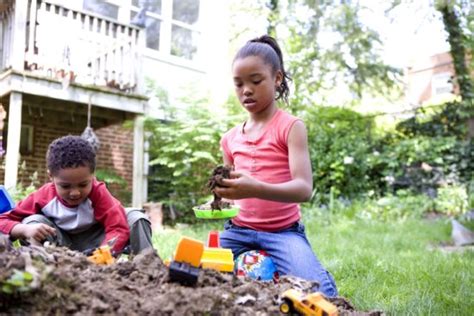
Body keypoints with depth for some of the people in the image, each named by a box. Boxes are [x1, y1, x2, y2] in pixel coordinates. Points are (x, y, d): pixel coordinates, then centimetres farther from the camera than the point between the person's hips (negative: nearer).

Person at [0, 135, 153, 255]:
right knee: (33, 221, -23)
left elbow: (118, 229, -33)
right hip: (62, 246, 2)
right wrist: (25, 229, -36)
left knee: (136, 217, -24)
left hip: (94, 245, -1)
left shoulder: (98, 193, -23)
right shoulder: (43, 196, -18)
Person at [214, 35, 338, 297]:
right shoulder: (229, 138, 9)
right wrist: (220, 199, -6)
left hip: (283, 231, -4)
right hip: (238, 231, 5)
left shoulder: (291, 126, -6)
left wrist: (256, 189, -37)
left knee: (318, 290, -26)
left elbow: (304, 188, -19)